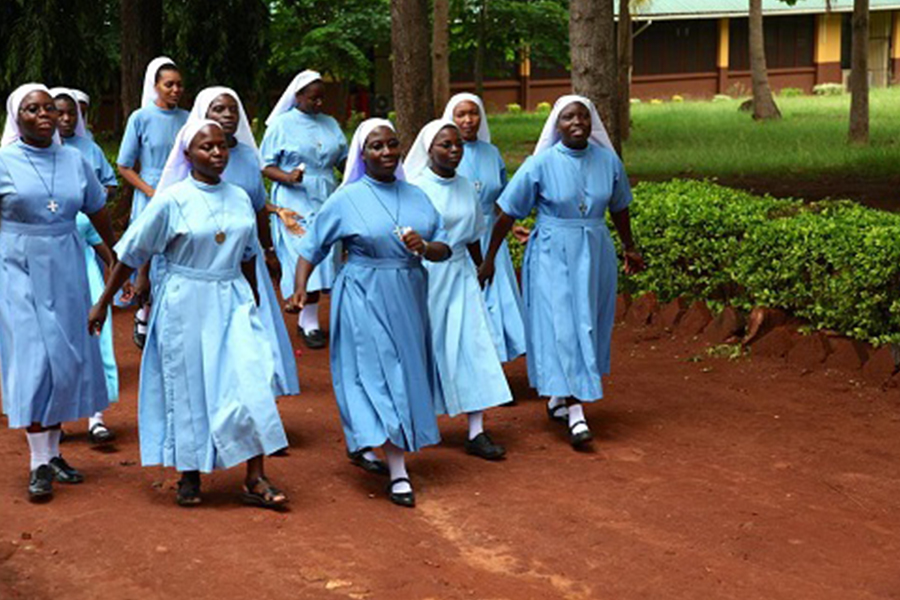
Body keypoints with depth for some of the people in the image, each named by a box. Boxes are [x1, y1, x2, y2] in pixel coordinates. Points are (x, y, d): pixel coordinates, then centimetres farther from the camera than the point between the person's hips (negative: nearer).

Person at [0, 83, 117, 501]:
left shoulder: (74, 161, 7)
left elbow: (100, 216, 16)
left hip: (65, 271, 4)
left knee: (66, 360, 6)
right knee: (34, 360, -6)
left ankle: (53, 453, 19)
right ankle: (40, 464, 0)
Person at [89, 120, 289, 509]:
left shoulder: (239, 198, 6)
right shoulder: (172, 200, -7)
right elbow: (131, 254, -3)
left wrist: (253, 301, 26)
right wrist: (103, 303, -1)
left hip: (232, 302, 3)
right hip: (185, 305, -3)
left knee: (250, 383, -6)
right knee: (188, 388, 5)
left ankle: (256, 481, -1)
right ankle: (189, 476, 22)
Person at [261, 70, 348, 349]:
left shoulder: (330, 124, 15)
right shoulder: (281, 125, 0)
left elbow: (343, 161, 17)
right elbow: (266, 166, -2)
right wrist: (287, 177, -20)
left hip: (327, 201, 5)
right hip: (295, 203, -5)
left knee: (324, 257, 2)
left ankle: (310, 318, 12)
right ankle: (308, 322, -5)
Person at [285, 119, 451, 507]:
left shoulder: (416, 196, 8)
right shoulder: (346, 200, -4)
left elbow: (444, 248, 6)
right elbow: (311, 247, -2)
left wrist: (425, 247, -16)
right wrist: (300, 288, -15)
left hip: (409, 297, 6)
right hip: (364, 298, -6)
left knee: (405, 374, 14)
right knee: (379, 376, -8)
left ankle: (359, 443, 36)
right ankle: (398, 473, -5)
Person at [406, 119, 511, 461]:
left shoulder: (466, 188, 8)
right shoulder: (415, 188, -9)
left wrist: (479, 271, 19)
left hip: (460, 276, 5)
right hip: (424, 276, -5)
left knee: (473, 347, -3)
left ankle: (476, 432, -1)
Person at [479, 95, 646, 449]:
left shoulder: (608, 161, 0)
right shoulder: (541, 164, -10)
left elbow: (619, 208, 16)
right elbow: (508, 213, -5)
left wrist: (629, 248, 25)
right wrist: (489, 258, -3)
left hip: (594, 255, 4)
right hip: (552, 256, -4)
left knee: (587, 326, 10)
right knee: (561, 328, -9)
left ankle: (559, 397, 28)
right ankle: (575, 414, -10)